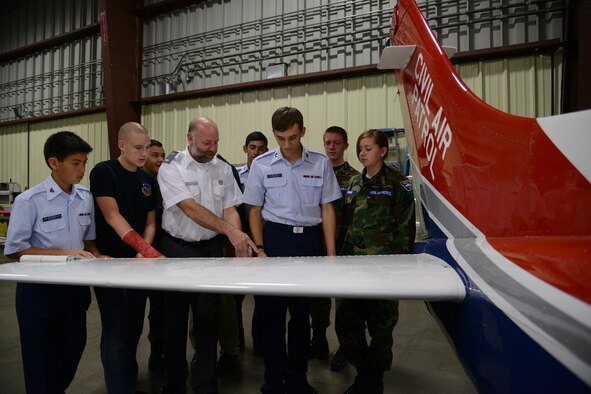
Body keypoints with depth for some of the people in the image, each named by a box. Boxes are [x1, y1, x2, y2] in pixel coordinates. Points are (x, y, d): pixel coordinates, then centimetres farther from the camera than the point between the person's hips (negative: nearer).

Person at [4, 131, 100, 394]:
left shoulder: (86, 198, -1)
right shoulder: (28, 201, -17)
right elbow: (14, 250, -15)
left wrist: (95, 256, -8)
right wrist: (63, 253, -20)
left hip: (75, 285, 5)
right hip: (39, 289, -5)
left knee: (73, 350, 20)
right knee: (41, 360, 13)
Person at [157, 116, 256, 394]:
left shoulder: (223, 168, 4)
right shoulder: (171, 168, -9)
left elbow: (230, 207, 3)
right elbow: (190, 208, -20)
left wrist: (238, 239, -16)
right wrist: (230, 230, -28)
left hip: (211, 249, 3)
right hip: (177, 249, -2)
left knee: (208, 318, 7)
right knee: (175, 318, 11)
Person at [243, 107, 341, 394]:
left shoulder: (320, 163, 1)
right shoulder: (261, 164, -1)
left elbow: (327, 210, 4)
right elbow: (254, 210, 4)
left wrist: (331, 253, 0)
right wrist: (259, 249, -5)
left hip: (310, 240, 1)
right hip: (276, 238, -1)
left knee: (302, 313, 13)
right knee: (271, 312, 5)